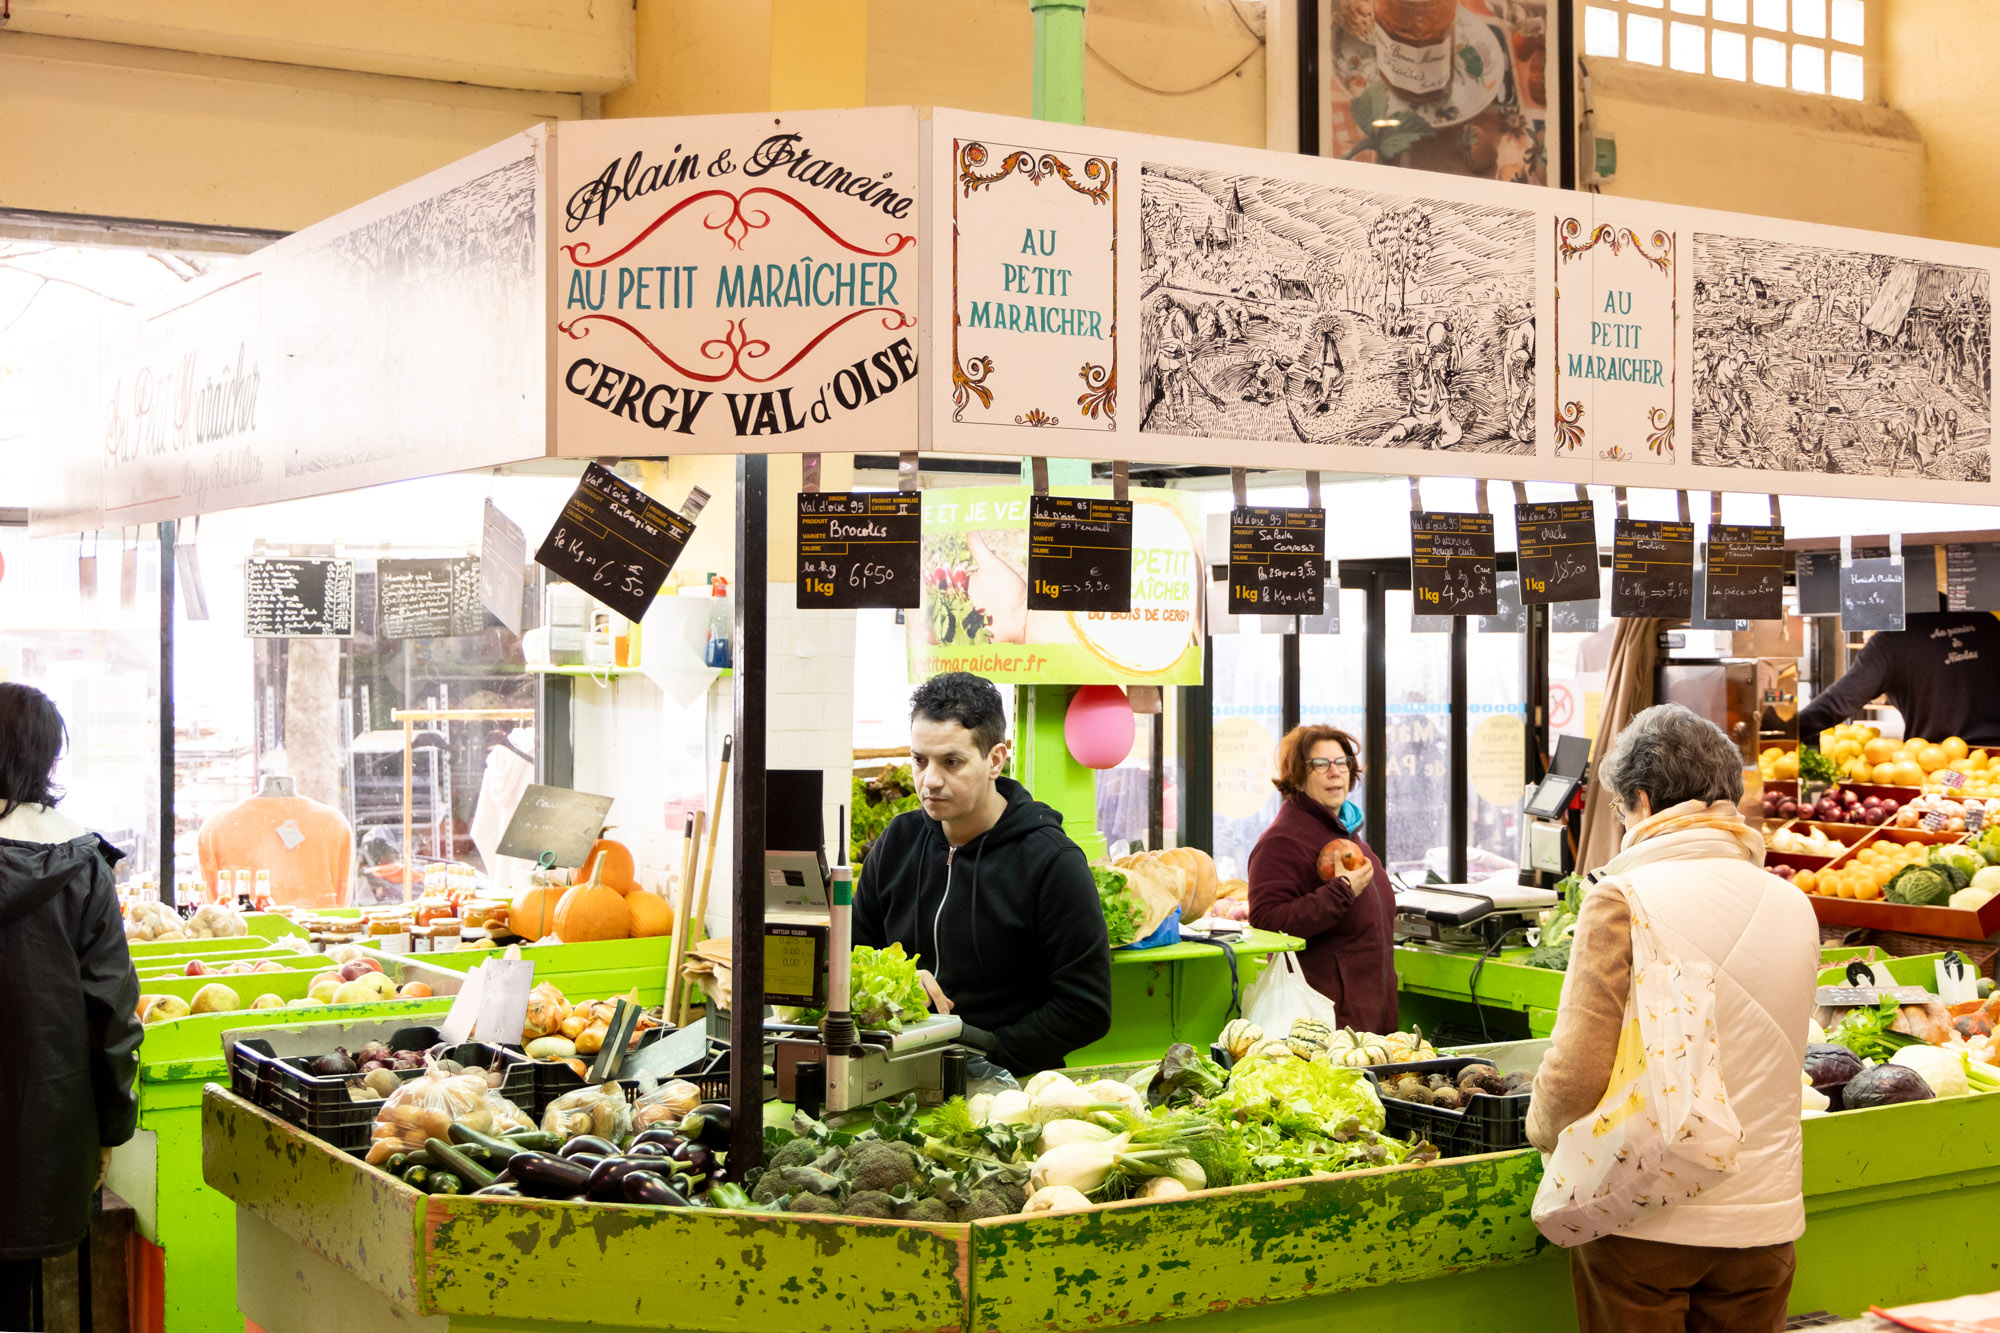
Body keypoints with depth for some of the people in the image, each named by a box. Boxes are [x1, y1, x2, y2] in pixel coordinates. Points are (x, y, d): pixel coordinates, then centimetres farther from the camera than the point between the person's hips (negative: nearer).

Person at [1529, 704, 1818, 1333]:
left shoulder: (1622, 900, -13)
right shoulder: (1795, 908, 4)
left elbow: (1576, 1073, -15)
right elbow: (1773, 1059, 12)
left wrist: (1546, 1128, 4)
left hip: (1643, 1221, -4)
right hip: (1763, 1219, 4)